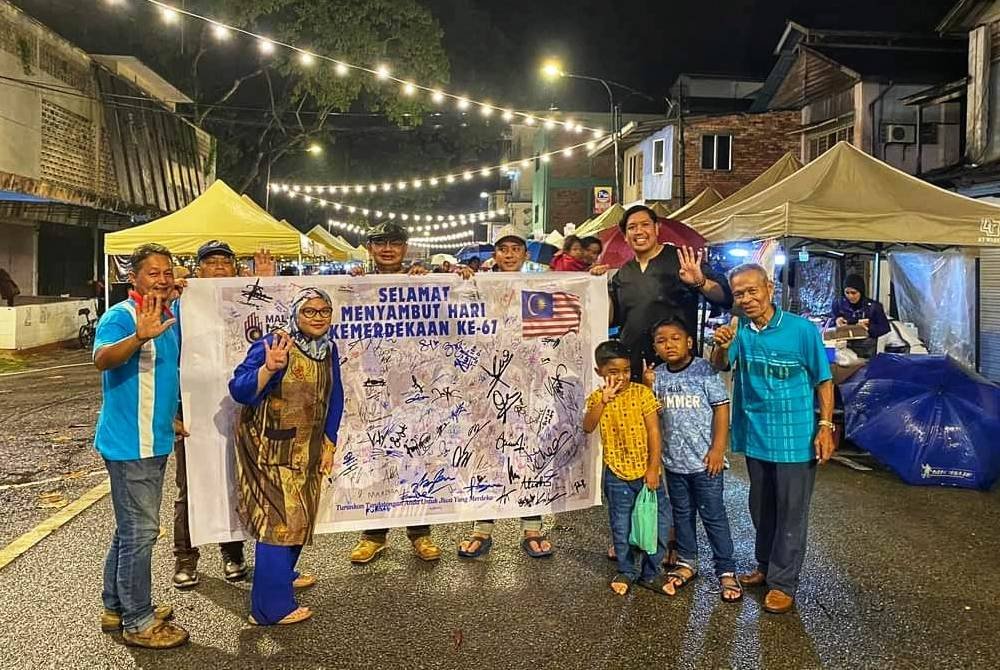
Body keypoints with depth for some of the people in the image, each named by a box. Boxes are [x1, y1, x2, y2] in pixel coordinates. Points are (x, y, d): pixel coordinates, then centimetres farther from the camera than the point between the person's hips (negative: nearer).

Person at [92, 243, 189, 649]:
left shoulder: (170, 317, 8)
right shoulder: (119, 317, -15)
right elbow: (101, 359, -36)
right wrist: (140, 335, -51)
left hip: (154, 441, 9)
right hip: (129, 443, -9)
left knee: (131, 528, 18)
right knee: (140, 531, -2)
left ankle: (117, 607, 33)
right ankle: (138, 623, 10)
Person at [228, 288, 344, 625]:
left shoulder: (328, 349, 2)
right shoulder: (270, 345, -19)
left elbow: (333, 398, 10)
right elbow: (239, 390, -25)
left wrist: (329, 444, 9)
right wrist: (269, 368, -42)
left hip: (306, 449, 8)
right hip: (270, 449, -7)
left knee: (299, 514, 19)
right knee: (279, 518, -6)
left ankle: (283, 573, 42)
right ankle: (271, 606, 3)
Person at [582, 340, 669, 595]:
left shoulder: (642, 393, -7)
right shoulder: (597, 398, -4)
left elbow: (653, 431, -7)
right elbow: (588, 427, -21)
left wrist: (653, 468, -10)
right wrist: (603, 401, -33)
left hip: (646, 470, 0)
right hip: (617, 473, 0)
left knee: (658, 522, 6)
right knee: (621, 526, 12)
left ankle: (651, 572, 23)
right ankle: (626, 571, 31)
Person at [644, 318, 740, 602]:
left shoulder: (704, 370, -10)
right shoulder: (657, 375, 3)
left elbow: (722, 408, -10)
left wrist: (718, 449, -14)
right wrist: (647, 387, -10)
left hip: (704, 460, -4)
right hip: (674, 460, 5)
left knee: (713, 515, 3)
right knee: (681, 514, 17)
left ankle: (726, 570, 15)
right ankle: (686, 563, 32)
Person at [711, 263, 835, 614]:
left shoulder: (802, 329, -12)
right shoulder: (739, 330, -2)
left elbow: (823, 381, -6)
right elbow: (719, 368, -11)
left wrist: (825, 426, -11)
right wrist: (721, 346, -31)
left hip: (795, 437, -4)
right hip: (756, 436, 5)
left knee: (791, 512, 6)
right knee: (761, 507, 20)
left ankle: (783, 582, 19)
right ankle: (766, 566, 38)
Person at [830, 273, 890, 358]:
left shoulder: (873, 306, -1)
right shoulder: (838, 303, 4)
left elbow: (885, 328, 2)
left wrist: (869, 328, -14)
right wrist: (836, 321, -6)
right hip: (844, 347, 1)